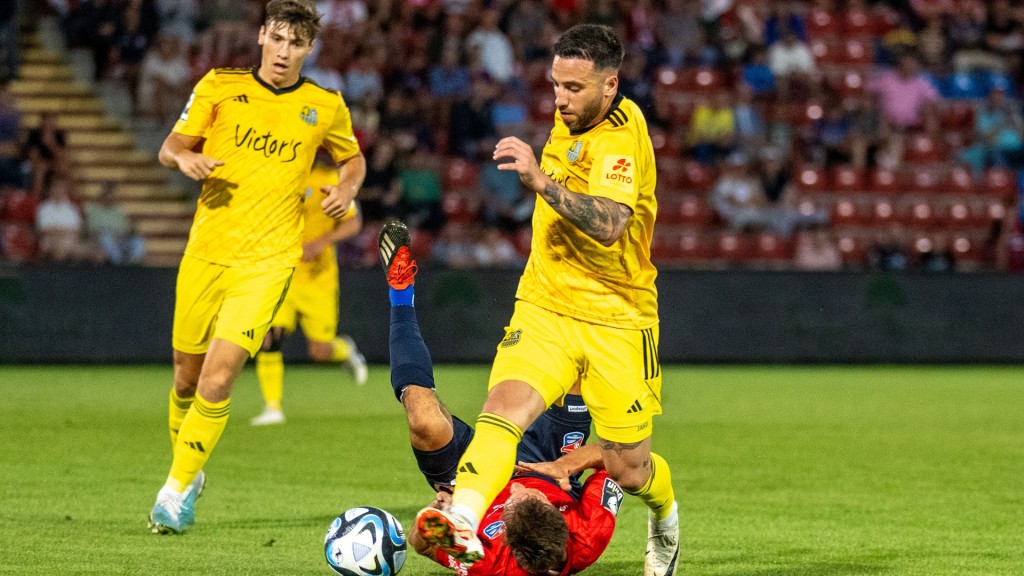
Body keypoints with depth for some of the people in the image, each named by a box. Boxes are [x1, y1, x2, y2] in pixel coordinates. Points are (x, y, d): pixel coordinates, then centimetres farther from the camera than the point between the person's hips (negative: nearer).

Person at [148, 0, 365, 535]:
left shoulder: (325, 107, 4)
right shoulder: (220, 86, 2)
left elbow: (353, 158, 21)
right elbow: (170, 145, 6)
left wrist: (347, 188, -1)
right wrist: (185, 157, -18)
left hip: (267, 259, -2)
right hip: (206, 249, 2)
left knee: (218, 378, -17)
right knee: (187, 378, 9)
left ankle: (177, 490, -4)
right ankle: (187, 471, 35)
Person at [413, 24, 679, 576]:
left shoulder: (622, 137, -18)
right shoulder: (569, 121, 6)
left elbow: (608, 223, -35)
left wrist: (541, 179, -42)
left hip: (616, 321, -5)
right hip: (544, 307, 5)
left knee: (626, 468, 5)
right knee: (504, 405, -24)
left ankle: (664, 517, 40)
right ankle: (463, 521, -45)